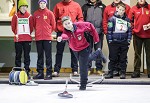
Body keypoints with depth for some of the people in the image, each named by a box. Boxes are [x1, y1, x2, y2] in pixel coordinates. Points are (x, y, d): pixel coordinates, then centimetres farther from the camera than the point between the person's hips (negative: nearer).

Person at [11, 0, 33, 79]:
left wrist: (28, 34, 5)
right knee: (18, 55, 5)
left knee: (27, 55, 3)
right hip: (18, 39, 0)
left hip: (27, 39, 0)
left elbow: (31, 27, 9)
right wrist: (16, 34, 3)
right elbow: (13, 26, 7)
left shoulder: (29, 16, 2)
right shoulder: (16, 16, 1)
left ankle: (27, 71, 8)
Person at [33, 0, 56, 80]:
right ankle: (40, 73, 14)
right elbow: (34, 24, 14)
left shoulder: (50, 13, 0)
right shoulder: (36, 13, 6)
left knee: (48, 56, -3)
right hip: (38, 37, 3)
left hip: (47, 37, -3)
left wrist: (48, 31, 7)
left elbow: (53, 25, 4)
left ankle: (49, 73, -1)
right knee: (40, 55, 9)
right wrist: (38, 31, 9)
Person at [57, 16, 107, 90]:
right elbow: (65, 35, -51)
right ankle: (98, 53, 57)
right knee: (86, 60, 29)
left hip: (84, 48, -4)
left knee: (83, 66, -8)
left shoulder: (80, 25, -28)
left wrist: (95, 38, -6)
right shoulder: (66, 31, -26)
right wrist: (61, 38, -77)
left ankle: (83, 85, 10)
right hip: (75, 50, 4)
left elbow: (90, 26, -11)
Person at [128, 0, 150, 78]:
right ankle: (136, 71, 11)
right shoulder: (134, 9, 3)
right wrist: (132, 29, -3)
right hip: (137, 34, 0)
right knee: (137, 54, 6)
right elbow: (129, 20, 5)